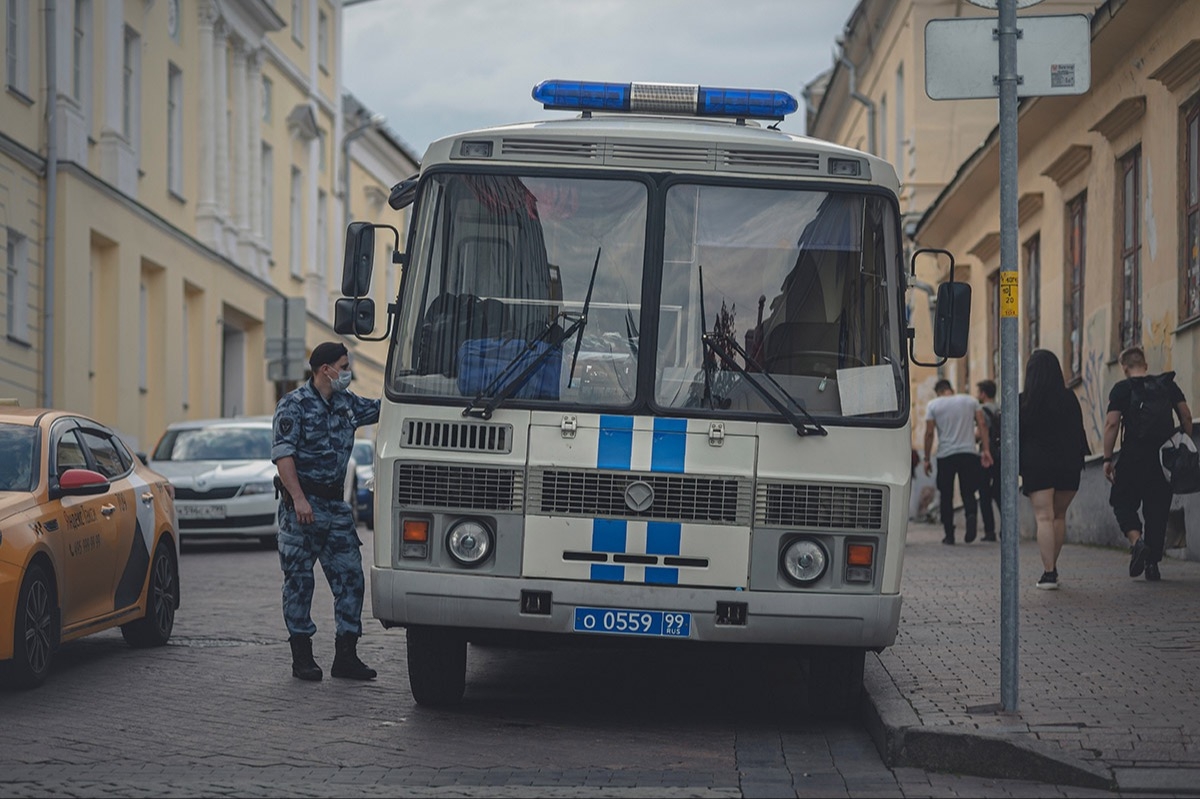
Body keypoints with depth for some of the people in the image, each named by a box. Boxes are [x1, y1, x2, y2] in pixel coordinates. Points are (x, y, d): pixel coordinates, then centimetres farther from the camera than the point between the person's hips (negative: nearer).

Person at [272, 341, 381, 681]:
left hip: (336, 504, 6)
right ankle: (302, 657, 7)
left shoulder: (347, 404, 13)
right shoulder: (294, 405, -7)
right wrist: (299, 499, -21)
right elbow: (283, 454, -13)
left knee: (350, 577, 1)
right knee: (299, 580, 1)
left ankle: (346, 656, 5)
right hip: (301, 504, -6)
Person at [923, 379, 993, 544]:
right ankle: (971, 514, -26)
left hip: (945, 456, -1)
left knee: (946, 496, 7)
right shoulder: (970, 400, 9)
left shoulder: (933, 405, 3)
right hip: (969, 453, 1)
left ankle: (949, 534, 5)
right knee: (968, 492, 6)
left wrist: (927, 459, 5)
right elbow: (982, 425, 2)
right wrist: (986, 450, 2)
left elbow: (929, 433, -1)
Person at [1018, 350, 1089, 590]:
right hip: (1067, 463, 2)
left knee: (1044, 517, -6)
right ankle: (1051, 568, 19)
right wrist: (1078, 461, 10)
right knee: (1059, 516, 16)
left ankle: (1048, 573, -16)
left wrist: (1014, 469, 4)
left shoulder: (1022, 402, -3)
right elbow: (1078, 431, 3)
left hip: (1036, 464, -2)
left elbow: (1015, 437, -1)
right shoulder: (1069, 398, 2)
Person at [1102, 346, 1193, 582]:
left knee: (1122, 502, 10)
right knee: (1157, 509, 10)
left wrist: (1108, 459, -6)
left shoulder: (1122, 388, -1)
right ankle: (1153, 562, 8)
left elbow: (1112, 423, -9)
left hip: (1133, 457, -3)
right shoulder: (1168, 385, 10)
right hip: (1165, 457, 3)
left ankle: (1136, 539, -17)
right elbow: (1186, 416, 6)